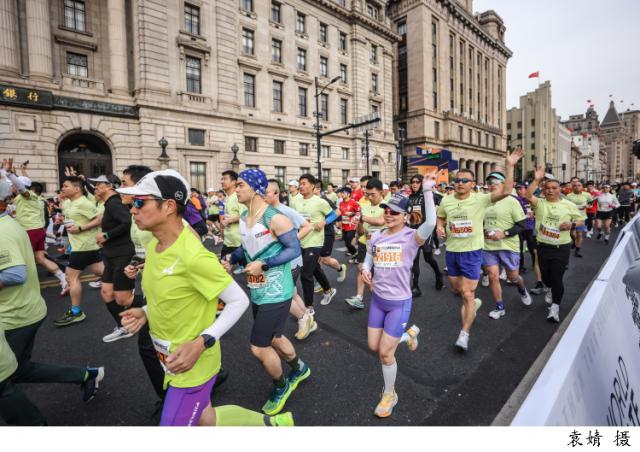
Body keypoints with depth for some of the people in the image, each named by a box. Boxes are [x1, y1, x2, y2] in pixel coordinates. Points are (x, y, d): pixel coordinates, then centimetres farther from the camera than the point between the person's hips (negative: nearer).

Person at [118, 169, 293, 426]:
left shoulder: (193, 255, -29)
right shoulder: (154, 245, -1)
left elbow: (239, 300, -22)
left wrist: (202, 342, -29)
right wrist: (145, 312, -1)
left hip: (192, 366, -9)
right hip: (171, 360, 9)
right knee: (205, 420, 25)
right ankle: (272, 424, 45)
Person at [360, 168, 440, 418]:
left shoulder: (411, 237, -17)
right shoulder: (376, 236, -2)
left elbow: (431, 223, -38)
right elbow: (368, 257, 16)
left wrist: (427, 191, -40)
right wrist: (365, 269, -5)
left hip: (399, 302, -6)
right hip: (377, 299, 6)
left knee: (385, 352, 2)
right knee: (373, 347, 16)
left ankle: (389, 395, 31)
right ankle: (408, 333, 43)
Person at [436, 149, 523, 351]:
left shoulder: (480, 199, -10)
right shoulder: (446, 200, -1)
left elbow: (506, 192, -23)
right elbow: (440, 218, 16)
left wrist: (509, 166, -27)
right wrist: (440, 227, -5)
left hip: (472, 252, -4)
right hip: (451, 252, 4)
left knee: (467, 294, -3)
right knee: (456, 290, 19)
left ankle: (464, 335, 9)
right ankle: (473, 303, 51)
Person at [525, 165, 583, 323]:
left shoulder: (569, 205, 1)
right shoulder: (540, 203, -1)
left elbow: (581, 221, 9)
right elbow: (528, 195, -21)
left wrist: (572, 224, -12)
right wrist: (537, 180, -29)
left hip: (561, 248, -1)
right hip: (543, 246, 1)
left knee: (557, 278, -4)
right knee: (545, 276, 16)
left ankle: (555, 306, 14)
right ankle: (552, 290, 51)